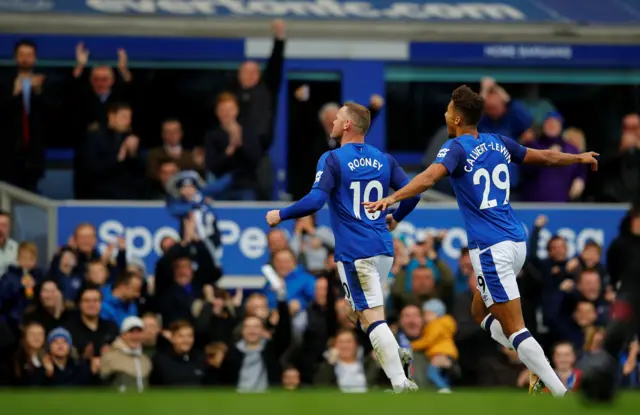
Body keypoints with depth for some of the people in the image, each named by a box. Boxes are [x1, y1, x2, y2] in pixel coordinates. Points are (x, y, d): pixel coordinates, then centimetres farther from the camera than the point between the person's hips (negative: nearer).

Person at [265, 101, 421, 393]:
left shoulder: (333, 159, -8)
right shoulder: (383, 160, 9)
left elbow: (314, 201, -18)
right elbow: (412, 193, 7)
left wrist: (280, 215, -5)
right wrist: (395, 218, 26)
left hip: (354, 253, -6)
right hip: (384, 249, 6)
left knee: (371, 317, -7)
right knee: (363, 309, 24)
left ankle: (400, 382, -15)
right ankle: (393, 353, 3)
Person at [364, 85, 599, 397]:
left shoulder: (457, 148, -7)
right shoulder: (498, 143, 12)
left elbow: (429, 177, -27)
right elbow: (546, 157, 24)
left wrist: (392, 198, -39)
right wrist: (580, 158, 43)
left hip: (491, 249, -8)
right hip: (516, 242, 8)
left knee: (514, 329, -6)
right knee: (482, 313, 23)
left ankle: (562, 394, -13)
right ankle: (541, 371, 10)